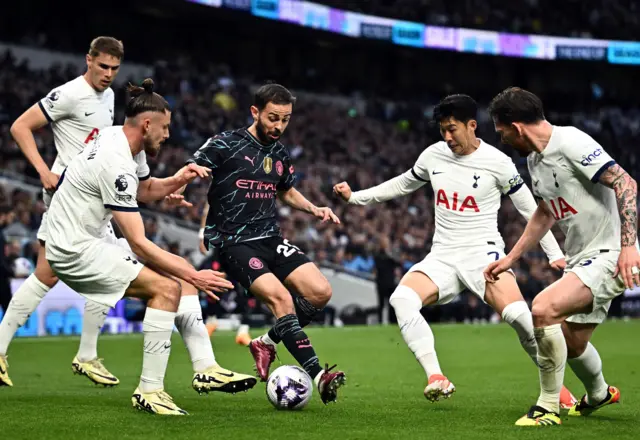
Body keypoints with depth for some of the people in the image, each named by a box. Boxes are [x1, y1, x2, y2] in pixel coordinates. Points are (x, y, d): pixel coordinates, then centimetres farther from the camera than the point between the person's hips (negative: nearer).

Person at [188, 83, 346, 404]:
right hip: (234, 244, -7)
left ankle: (267, 342, 10)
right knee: (280, 296, -26)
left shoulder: (280, 155, 13)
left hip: (271, 239, 7)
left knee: (320, 292, -10)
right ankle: (318, 375, -26)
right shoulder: (225, 145, -7)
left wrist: (313, 209, 15)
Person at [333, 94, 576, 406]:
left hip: (483, 251, -4)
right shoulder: (433, 155, 7)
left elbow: (529, 208, 3)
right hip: (442, 257, 4)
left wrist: (555, 253, 0)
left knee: (517, 314, -28)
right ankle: (436, 378, -28)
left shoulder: (497, 162, -5)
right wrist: (355, 197, 20)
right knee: (402, 299, -25)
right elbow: (403, 184, 25)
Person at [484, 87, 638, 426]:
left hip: (610, 256, -10)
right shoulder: (534, 159, 11)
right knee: (572, 344, 20)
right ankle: (598, 395, 52)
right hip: (581, 259, 10)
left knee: (543, 308, -26)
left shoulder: (571, 143, -18)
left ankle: (548, 407, -13)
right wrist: (510, 258, 26)